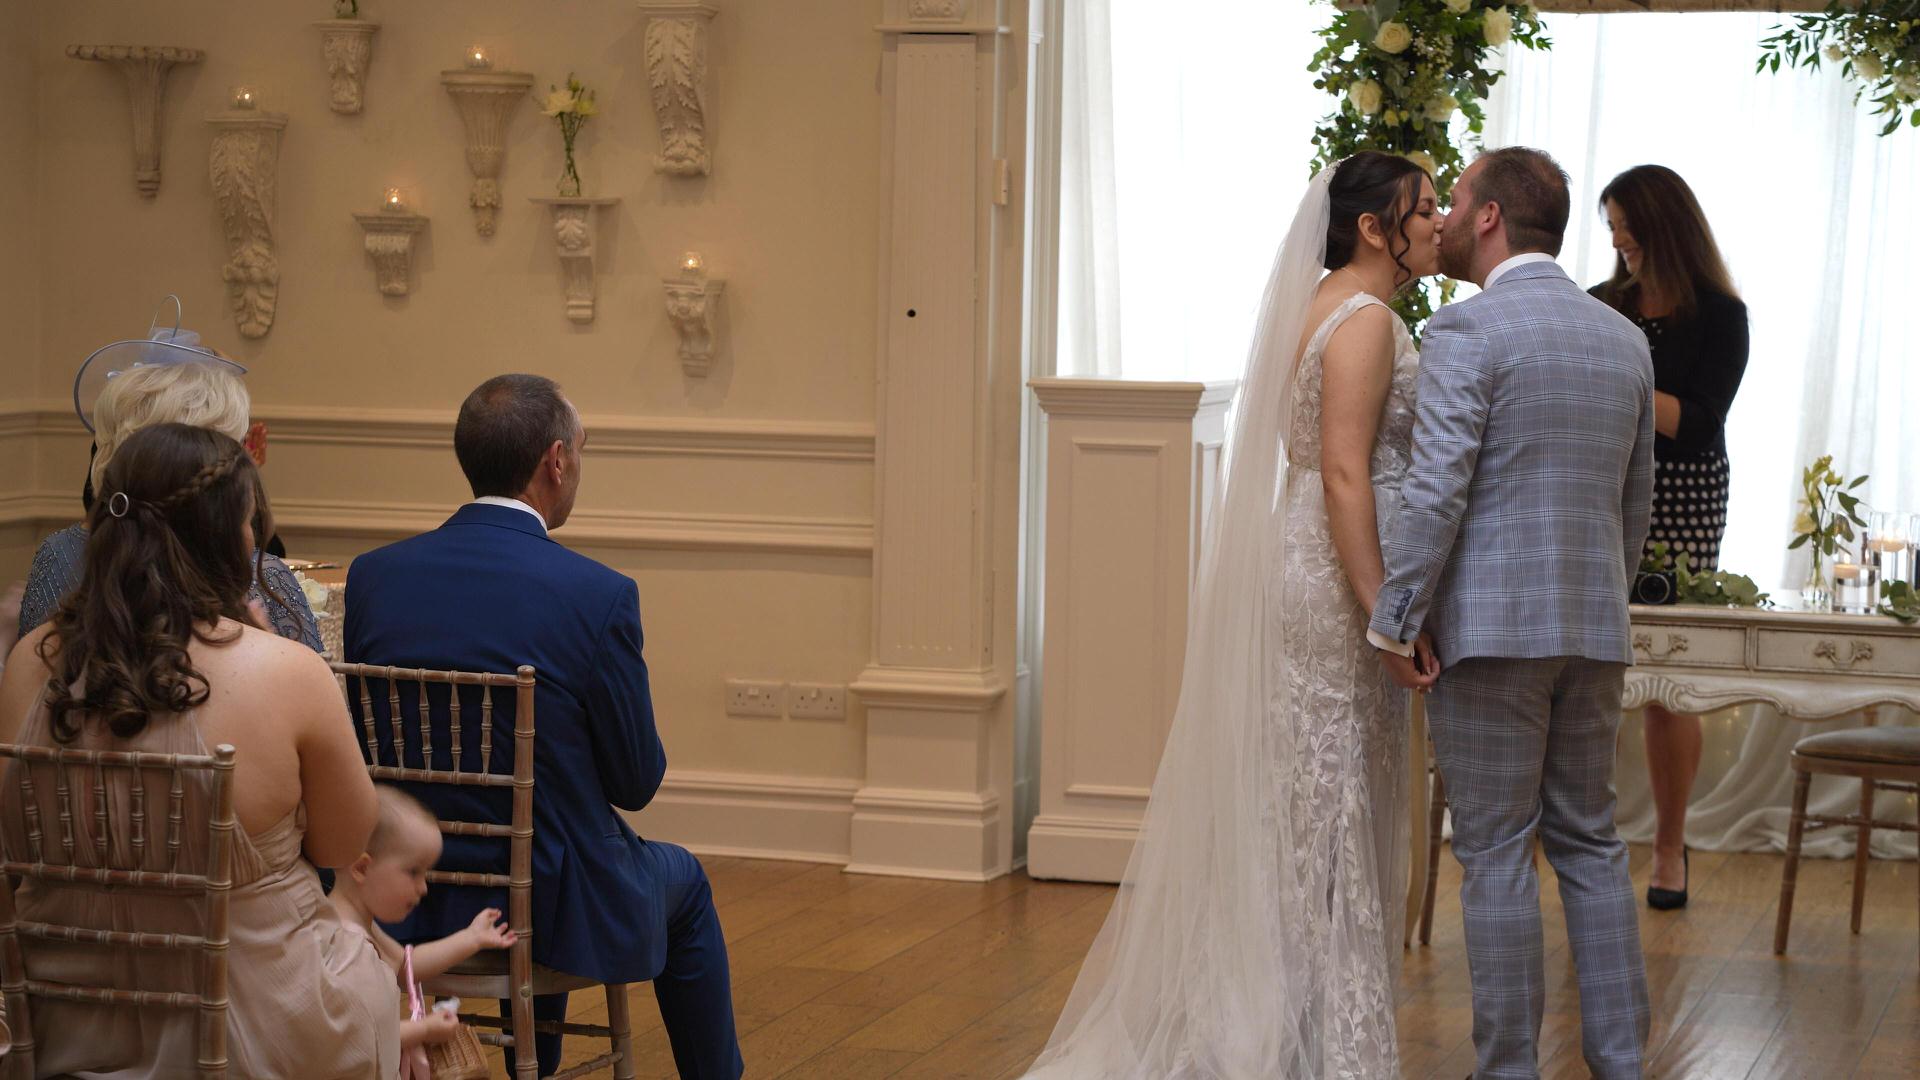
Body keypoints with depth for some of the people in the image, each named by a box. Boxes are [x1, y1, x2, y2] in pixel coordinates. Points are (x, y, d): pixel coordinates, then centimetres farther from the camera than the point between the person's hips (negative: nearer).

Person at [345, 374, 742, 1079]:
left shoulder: (372, 575, -7)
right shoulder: (599, 597, -20)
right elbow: (637, 782, -10)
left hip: (404, 905, 5)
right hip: (553, 911, -5)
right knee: (684, 883, 28)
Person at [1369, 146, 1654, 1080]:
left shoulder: (1466, 330, -11)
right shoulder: (1626, 339, 12)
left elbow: (1435, 491, -17)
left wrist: (1392, 620, -10)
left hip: (1490, 625, -7)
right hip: (1594, 629, 7)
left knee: (1496, 853, 0)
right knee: (1589, 843, 14)